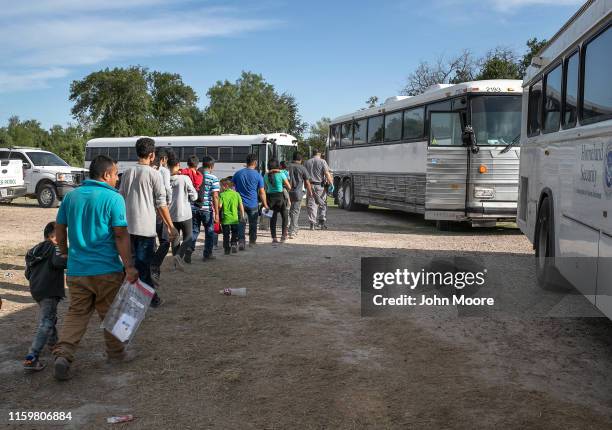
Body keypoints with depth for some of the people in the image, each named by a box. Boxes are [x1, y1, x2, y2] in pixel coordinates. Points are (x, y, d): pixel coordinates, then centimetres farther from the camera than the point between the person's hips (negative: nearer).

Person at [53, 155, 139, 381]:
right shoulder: (113, 198, -11)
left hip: (76, 269, 4)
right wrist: (129, 267, -10)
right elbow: (121, 235, -15)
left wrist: (66, 254, 25)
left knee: (76, 313, 12)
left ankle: (63, 355, -4)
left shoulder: (71, 196, 6)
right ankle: (116, 353, 27)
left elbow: (59, 229, 12)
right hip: (107, 269, -4)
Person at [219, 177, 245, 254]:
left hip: (225, 219, -2)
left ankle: (227, 249, 11)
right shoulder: (236, 194, 2)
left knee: (226, 235, 9)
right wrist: (242, 216, 8)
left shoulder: (222, 195, -7)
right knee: (235, 234, 16)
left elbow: (220, 206, -15)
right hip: (235, 219, 2)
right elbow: (241, 206, 0)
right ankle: (234, 244, -1)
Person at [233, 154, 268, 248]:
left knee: (241, 224, 1)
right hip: (253, 205, -1)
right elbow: (262, 192, -4)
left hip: (240, 203, 1)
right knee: (253, 224, 15)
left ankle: (241, 241, -16)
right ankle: (252, 242, 28)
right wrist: (265, 205, 5)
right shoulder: (257, 175, -6)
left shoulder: (238, 173, 3)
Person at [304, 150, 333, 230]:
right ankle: (322, 222, 4)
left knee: (311, 205, 4)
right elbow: (327, 174, -10)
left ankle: (312, 224, 1)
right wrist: (331, 183, -6)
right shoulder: (322, 161, -2)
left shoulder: (307, 162, 10)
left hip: (310, 186, 3)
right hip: (320, 186, -2)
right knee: (322, 205, 8)